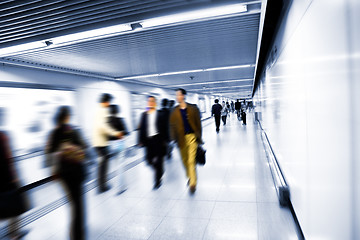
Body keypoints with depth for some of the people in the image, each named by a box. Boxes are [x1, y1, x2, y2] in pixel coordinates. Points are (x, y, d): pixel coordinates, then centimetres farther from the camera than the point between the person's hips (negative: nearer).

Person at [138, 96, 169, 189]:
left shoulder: (161, 114, 0)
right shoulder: (144, 114, 9)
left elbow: (165, 128, -1)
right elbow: (141, 128, 7)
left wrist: (165, 140, -6)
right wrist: (141, 140, 3)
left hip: (158, 140, -3)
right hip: (148, 140, 3)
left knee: (158, 160, 1)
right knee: (149, 160, 5)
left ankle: (158, 180, 16)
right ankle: (159, 171, 35)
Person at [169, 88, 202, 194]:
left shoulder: (193, 108, -2)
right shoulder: (175, 111, 4)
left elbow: (198, 123, 0)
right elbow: (172, 125, 5)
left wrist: (199, 137, -2)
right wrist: (174, 138, -2)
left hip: (192, 137, -3)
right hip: (181, 138, 3)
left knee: (191, 161, -8)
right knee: (185, 160, 14)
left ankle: (193, 183, 1)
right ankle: (190, 177, 37)